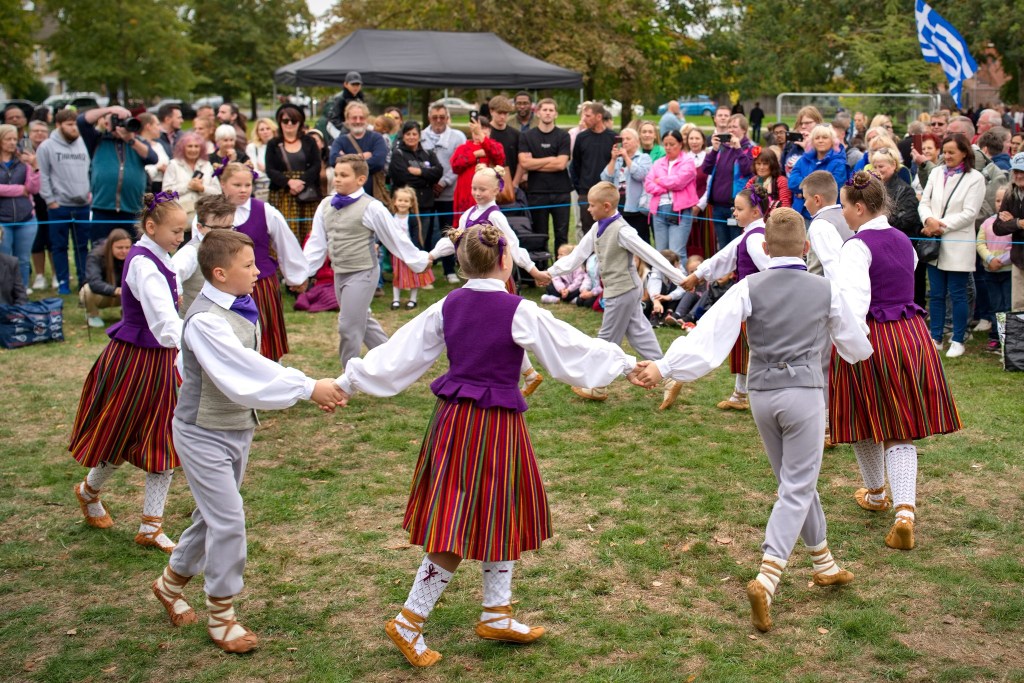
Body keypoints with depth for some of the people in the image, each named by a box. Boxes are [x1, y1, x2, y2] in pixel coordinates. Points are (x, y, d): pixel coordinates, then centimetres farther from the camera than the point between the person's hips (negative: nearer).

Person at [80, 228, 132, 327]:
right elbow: (94, 283, -44)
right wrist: (115, 290, -61)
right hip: (99, 296, -2)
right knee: (89, 289, -37)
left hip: (119, 297, 2)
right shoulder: (95, 257, -29)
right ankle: (93, 315, -4)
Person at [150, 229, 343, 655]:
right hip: (204, 434, -8)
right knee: (228, 521, -5)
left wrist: (310, 389, -8)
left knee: (214, 516, 19)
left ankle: (170, 583, 41)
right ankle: (221, 617, 12)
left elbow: (252, 371, 4)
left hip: (237, 429, 8)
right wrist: (308, 388, -30)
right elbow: (244, 377, -31)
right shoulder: (205, 320, -24)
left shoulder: (241, 308, 2)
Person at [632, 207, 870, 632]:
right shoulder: (826, 291, -1)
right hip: (804, 393, -2)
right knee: (797, 489, -1)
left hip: (761, 394, 2)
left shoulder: (749, 288, -3)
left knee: (797, 482, 19)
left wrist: (664, 368, -18)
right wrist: (862, 350, 37)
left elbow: (709, 335, -15)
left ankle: (824, 564, 33)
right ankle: (766, 579, -16)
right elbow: (856, 346, 13)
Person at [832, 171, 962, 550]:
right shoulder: (903, 241, 12)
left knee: (866, 419, 16)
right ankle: (905, 513, -9)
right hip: (912, 334, 6)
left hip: (871, 337, -6)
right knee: (900, 431, 6)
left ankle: (875, 494, 36)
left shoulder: (858, 246, -12)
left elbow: (855, 300, -25)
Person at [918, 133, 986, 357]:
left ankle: (958, 341, 11)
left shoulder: (975, 178, -5)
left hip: (958, 245, -4)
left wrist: (942, 227, -14)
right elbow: (924, 202, 6)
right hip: (935, 243, 4)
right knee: (936, 294, 9)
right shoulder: (936, 173, 9)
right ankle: (936, 338, 18)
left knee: (957, 295, 1)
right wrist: (929, 220, -15)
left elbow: (969, 213, -10)